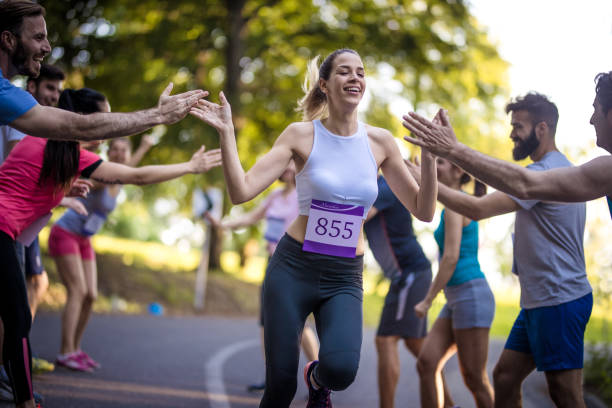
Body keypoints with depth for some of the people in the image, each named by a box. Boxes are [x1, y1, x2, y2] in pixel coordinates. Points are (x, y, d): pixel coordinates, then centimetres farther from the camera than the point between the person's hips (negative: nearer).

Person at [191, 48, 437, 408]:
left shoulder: (380, 141, 3)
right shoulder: (302, 135, -3)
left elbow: (423, 211, 4)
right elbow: (242, 191, -12)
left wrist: (430, 155, -8)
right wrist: (226, 132, -20)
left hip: (344, 279, 1)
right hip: (294, 269, -1)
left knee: (340, 369, -25)